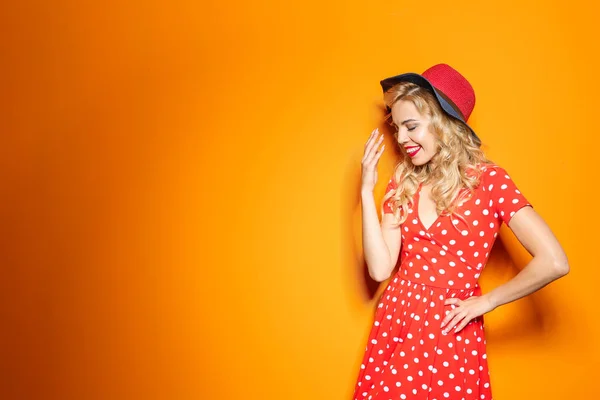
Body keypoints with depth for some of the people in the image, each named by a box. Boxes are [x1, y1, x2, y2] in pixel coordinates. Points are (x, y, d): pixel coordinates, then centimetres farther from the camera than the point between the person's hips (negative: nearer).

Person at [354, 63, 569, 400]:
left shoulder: (489, 180, -10)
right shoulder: (403, 182, 4)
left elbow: (554, 262, -18)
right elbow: (381, 268, -5)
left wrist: (486, 302, -8)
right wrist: (367, 189, -8)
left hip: (450, 334, -4)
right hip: (395, 323, 4)